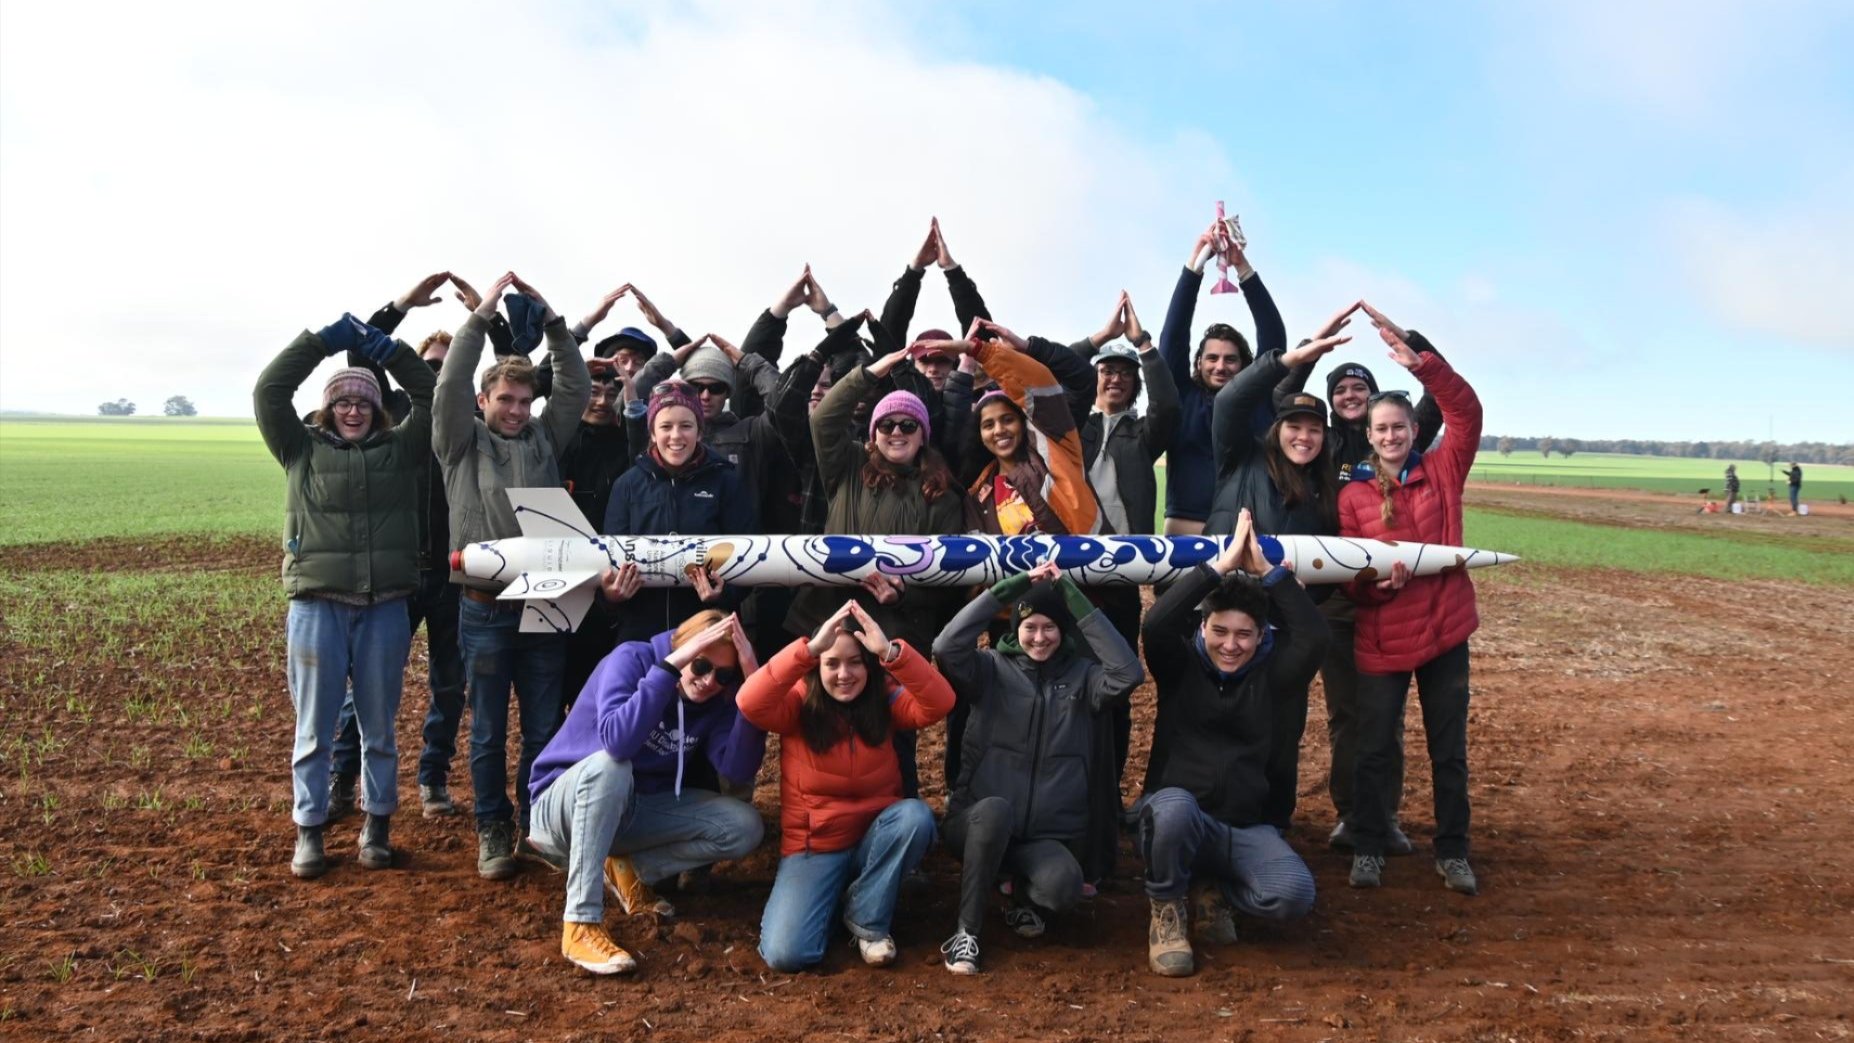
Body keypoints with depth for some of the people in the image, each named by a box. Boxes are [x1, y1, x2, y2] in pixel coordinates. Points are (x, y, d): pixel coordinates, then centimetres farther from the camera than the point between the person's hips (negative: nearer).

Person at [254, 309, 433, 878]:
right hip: (317, 605, -1)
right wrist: (322, 339, -5)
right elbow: (268, 392, -2)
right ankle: (309, 831, 16)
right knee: (314, 726, 6)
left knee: (378, 725, 10)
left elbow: (432, 397, 3)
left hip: (385, 608, 1)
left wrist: (388, 348, -5)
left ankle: (378, 825, 21)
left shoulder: (400, 448, 8)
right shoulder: (302, 448, 6)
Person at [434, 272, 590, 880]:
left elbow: (577, 386, 4)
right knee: (488, 731, 7)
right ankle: (493, 830, 20)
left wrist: (550, 319, -4)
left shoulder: (545, 439, 11)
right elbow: (450, 384, -9)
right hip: (485, 608, -2)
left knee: (544, 728, 9)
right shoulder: (462, 443, 4)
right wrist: (482, 315, -11)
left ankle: (537, 825, 22)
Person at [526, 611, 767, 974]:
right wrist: (672, 664, -40)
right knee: (609, 765, -39)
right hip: (562, 804, -5)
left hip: (633, 810, 5)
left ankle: (630, 869, 0)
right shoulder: (632, 659, -20)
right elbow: (617, 740, -39)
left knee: (745, 827, -13)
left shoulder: (715, 701, -6)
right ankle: (581, 925, -34)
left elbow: (738, 771, -24)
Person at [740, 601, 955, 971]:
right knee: (784, 953, -21)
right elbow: (750, 703, -33)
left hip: (874, 839, 2)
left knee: (916, 814, -32)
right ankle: (831, 896, 14)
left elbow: (939, 703, -25)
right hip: (812, 847, -2)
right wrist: (810, 648, -41)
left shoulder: (885, 699, -6)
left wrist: (891, 652, -39)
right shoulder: (799, 703, -11)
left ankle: (867, 917, -8)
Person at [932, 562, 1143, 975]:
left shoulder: (1081, 674, 6)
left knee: (1064, 885, -32)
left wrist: (1075, 598, -15)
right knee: (995, 809, -38)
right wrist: (1012, 586, -17)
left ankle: (1024, 897, 8)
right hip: (979, 823, -1)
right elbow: (946, 647, -18)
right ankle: (966, 930, -18)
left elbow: (1128, 672, -14)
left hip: (1048, 835, 1)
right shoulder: (992, 669, 2)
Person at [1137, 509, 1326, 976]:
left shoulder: (1272, 674, 6)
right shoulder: (1181, 667, 2)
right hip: (1175, 818, -2)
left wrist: (1266, 570, -12)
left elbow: (1314, 637, -12)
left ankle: (1212, 887, 7)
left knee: (1294, 894, -27)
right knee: (1174, 805, -40)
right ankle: (1167, 912, -10)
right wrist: (1221, 565, -18)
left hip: (1247, 829, 2)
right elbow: (1156, 623, -18)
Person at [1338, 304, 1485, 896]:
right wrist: (1375, 577, -22)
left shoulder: (1442, 472, 2)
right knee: (1374, 750, 6)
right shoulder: (1352, 494, 0)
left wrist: (1421, 362, -24)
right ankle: (1368, 849, 20)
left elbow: (1466, 413, -12)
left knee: (1449, 750, 10)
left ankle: (1452, 852, 23)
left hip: (1445, 630, 1)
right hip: (1382, 638, -1)